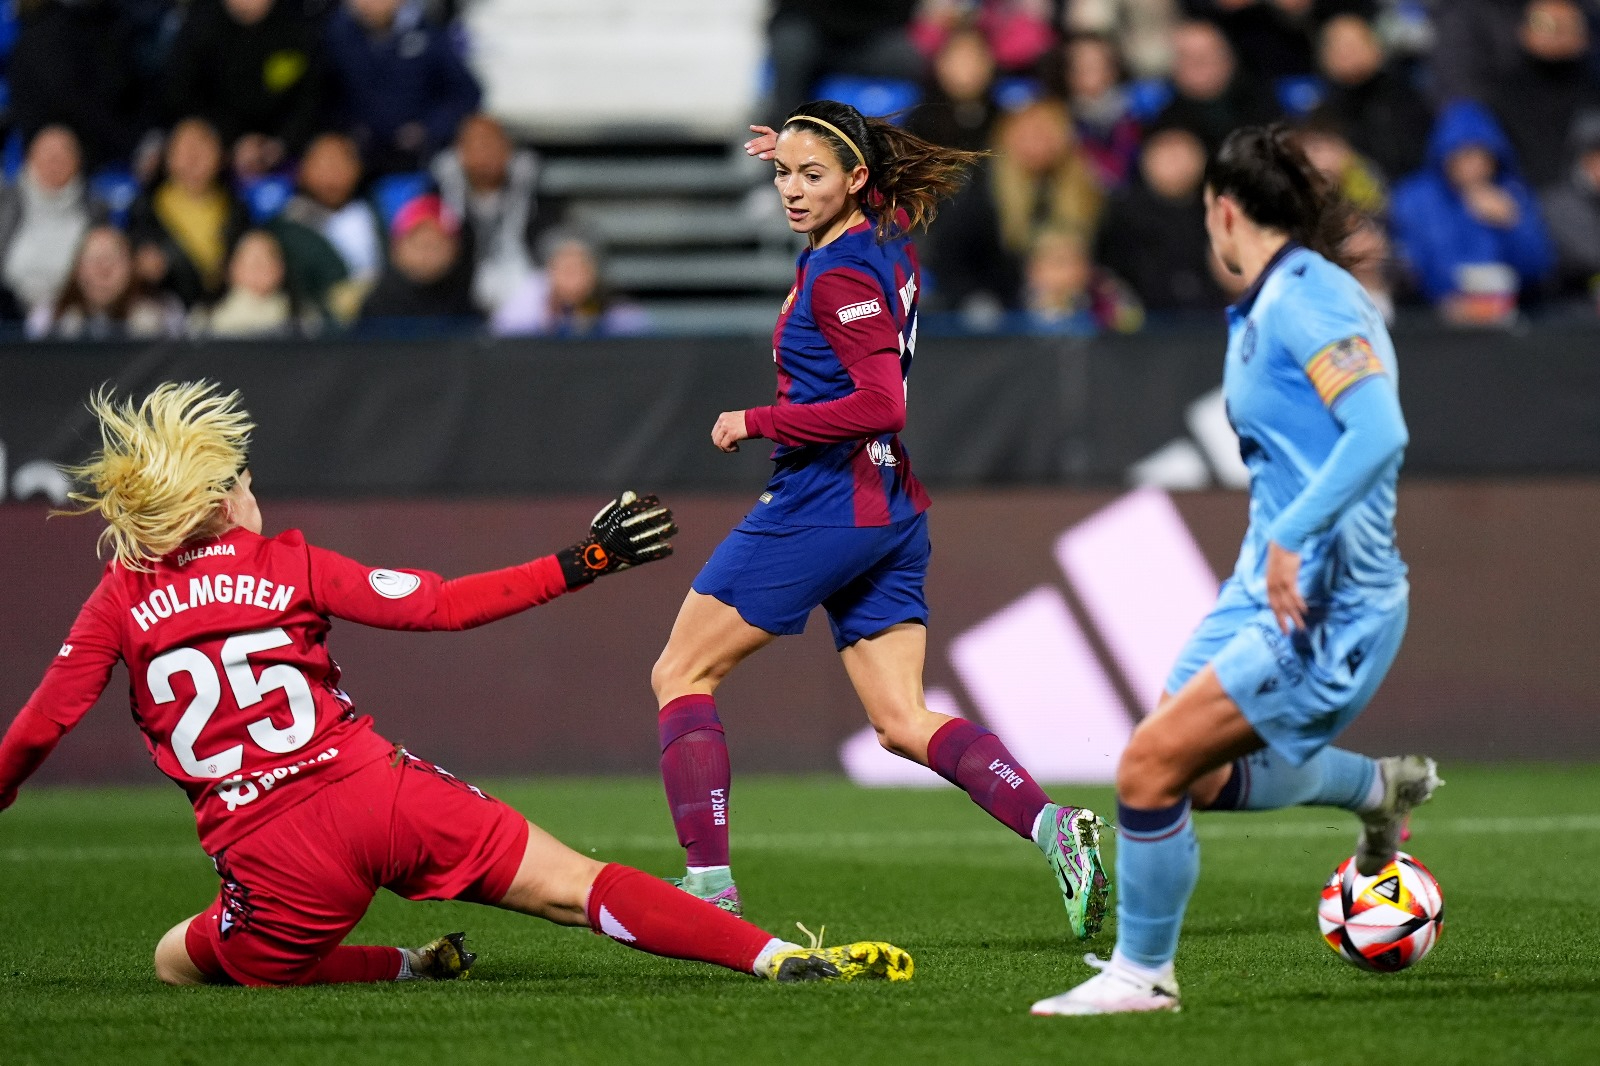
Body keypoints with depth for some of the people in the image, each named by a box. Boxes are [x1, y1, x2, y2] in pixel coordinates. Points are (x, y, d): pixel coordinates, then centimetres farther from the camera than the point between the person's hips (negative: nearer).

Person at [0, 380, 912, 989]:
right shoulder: (290, 567, 6)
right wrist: (580, 564, 9)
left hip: (268, 856, -1)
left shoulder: (120, 602, 7)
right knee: (575, 887, 1)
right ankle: (777, 956, -15)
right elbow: (444, 606, 3)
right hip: (380, 792, 1)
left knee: (180, 965, 22)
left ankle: (407, 969, 3)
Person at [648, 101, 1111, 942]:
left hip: (822, 507, -9)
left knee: (681, 673, 3)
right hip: (891, 514, 9)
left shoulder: (839, 277, -16)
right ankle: (1052, 826, -13)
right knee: (903, 723, 6)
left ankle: (708, 881, -4)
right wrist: (794, 156, 28)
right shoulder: (888, 237, 9)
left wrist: (757, 422, -18)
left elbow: (880, 404, -25)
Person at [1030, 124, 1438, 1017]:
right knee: (1195, 777, 16)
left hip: (1325, 600, -10)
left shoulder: (1307, 298, -17)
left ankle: (1142, 974, 4)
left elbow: (1380, 433, -30)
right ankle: (1379, 787, 36)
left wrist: (1292, 537, -35)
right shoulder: (1266, 306, 12)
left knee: (1152, 765, -13)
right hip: (1271, 579, 10)